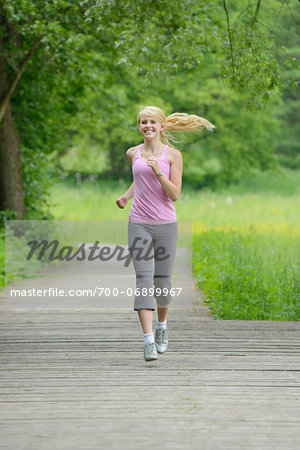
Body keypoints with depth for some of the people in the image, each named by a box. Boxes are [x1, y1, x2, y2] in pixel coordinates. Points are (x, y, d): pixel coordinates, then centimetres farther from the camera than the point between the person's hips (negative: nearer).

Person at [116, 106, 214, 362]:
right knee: (144, 280, -11)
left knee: (162, 281, 9)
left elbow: (175, 195, -8)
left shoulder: (173, 155, -2)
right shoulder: (133, 154, 7)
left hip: (165, 225, -1)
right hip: (139, 225, 1)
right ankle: (149, 341, -17)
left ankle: (162, 325, 38)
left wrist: (158, 171, -19)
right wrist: (126, 196, 11)